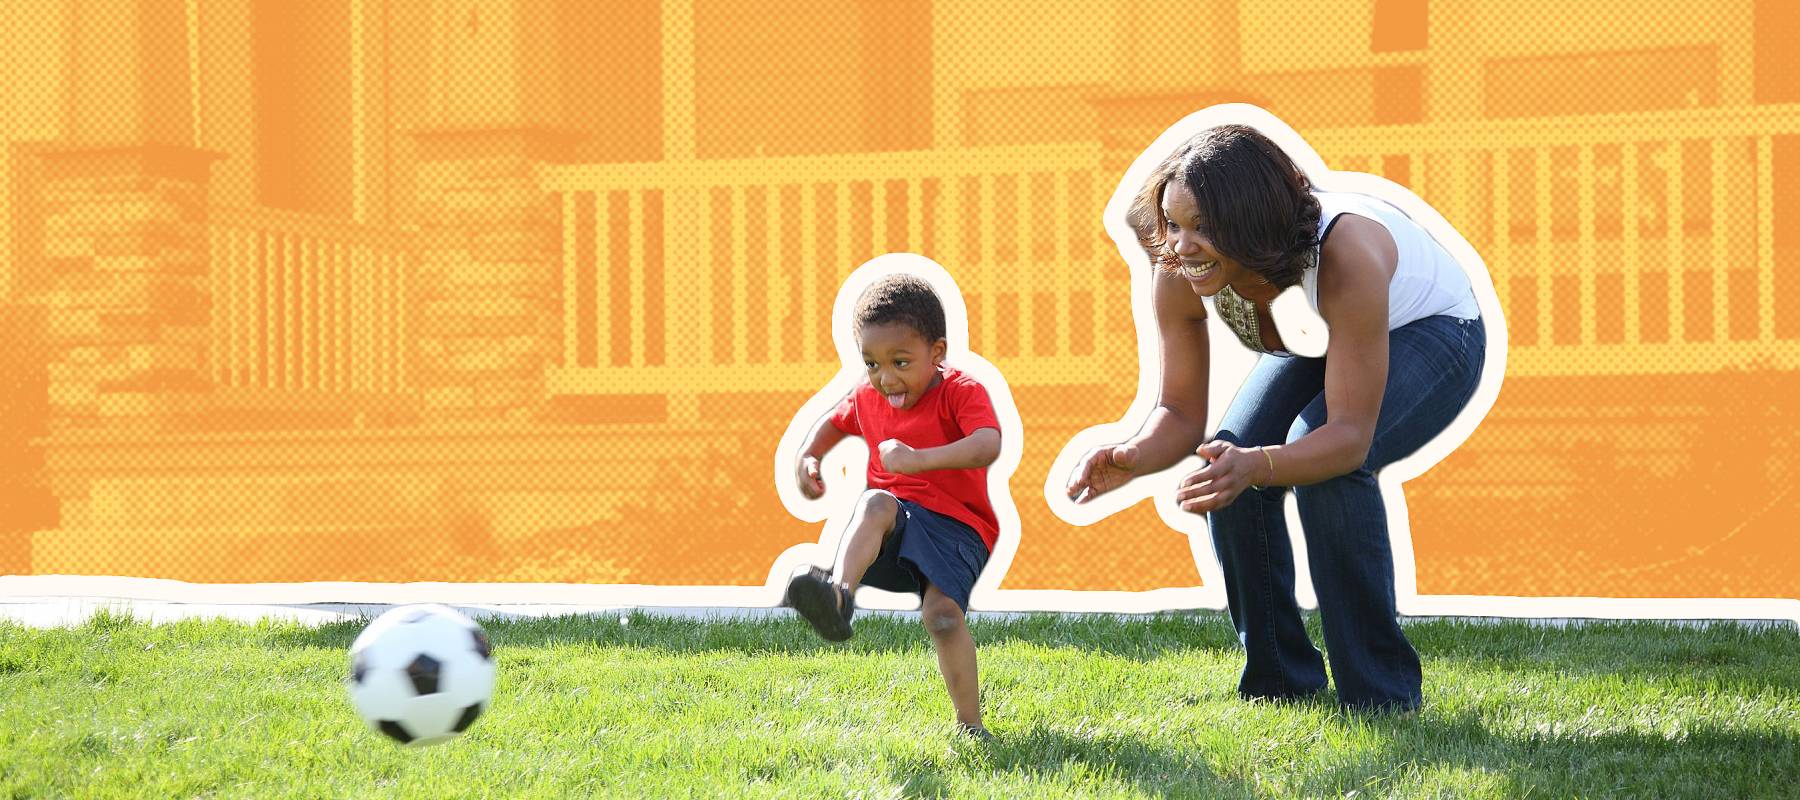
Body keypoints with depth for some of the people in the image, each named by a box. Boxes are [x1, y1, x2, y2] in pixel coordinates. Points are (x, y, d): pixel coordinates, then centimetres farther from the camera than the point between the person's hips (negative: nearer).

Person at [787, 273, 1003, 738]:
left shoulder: (962, 392, -8)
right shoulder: (868, 399, 10)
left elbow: (987, 447, -28)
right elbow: (835, 422, 34)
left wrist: (920, 460, -41)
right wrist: (808, 456, 13)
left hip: (956, 527, -3)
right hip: (895, 526, 4)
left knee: (943, 614, -26)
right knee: (875, 503, -33)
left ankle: (969, 727, -13)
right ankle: (838, 595, -60)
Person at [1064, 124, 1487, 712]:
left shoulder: (1345, 256, -43)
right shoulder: (1179, 274, -26)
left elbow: (1351, 436, -43)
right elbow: (1181, 414, -18)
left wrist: (1256, 467, -61)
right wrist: (1133, 458, -40)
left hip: (1430, 331, -6)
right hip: (1319, 343, 6)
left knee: (1323, 456, -32)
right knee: (1226, 465, -18)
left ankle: (1381, 695, -20)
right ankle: (1279, 680, 1)